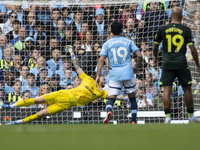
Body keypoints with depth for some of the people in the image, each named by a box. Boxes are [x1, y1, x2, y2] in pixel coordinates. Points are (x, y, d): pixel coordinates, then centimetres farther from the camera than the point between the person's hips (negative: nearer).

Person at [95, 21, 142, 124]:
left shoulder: (107, 44, 5)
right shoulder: (128, 42, 7)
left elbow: (101, 60, -3)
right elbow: (139, 55, 3)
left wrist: (98, 75, -3)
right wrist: (137, 67, 20)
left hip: (114, 75, -1)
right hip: (128, 73, 1)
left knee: (111, 97, -4)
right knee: (132, 97, 15)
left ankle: (109, 111, -36)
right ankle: (134, 121, 12)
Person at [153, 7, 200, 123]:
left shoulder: (163, 29, 3)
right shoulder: (186, 30, -1)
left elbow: (155, 47, 14)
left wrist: (156, 57, 35)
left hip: (167, 63, 1)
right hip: (181, 63, -1)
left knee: (167, 90, 0)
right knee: (187, 89, 11)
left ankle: (167, 117, -10)